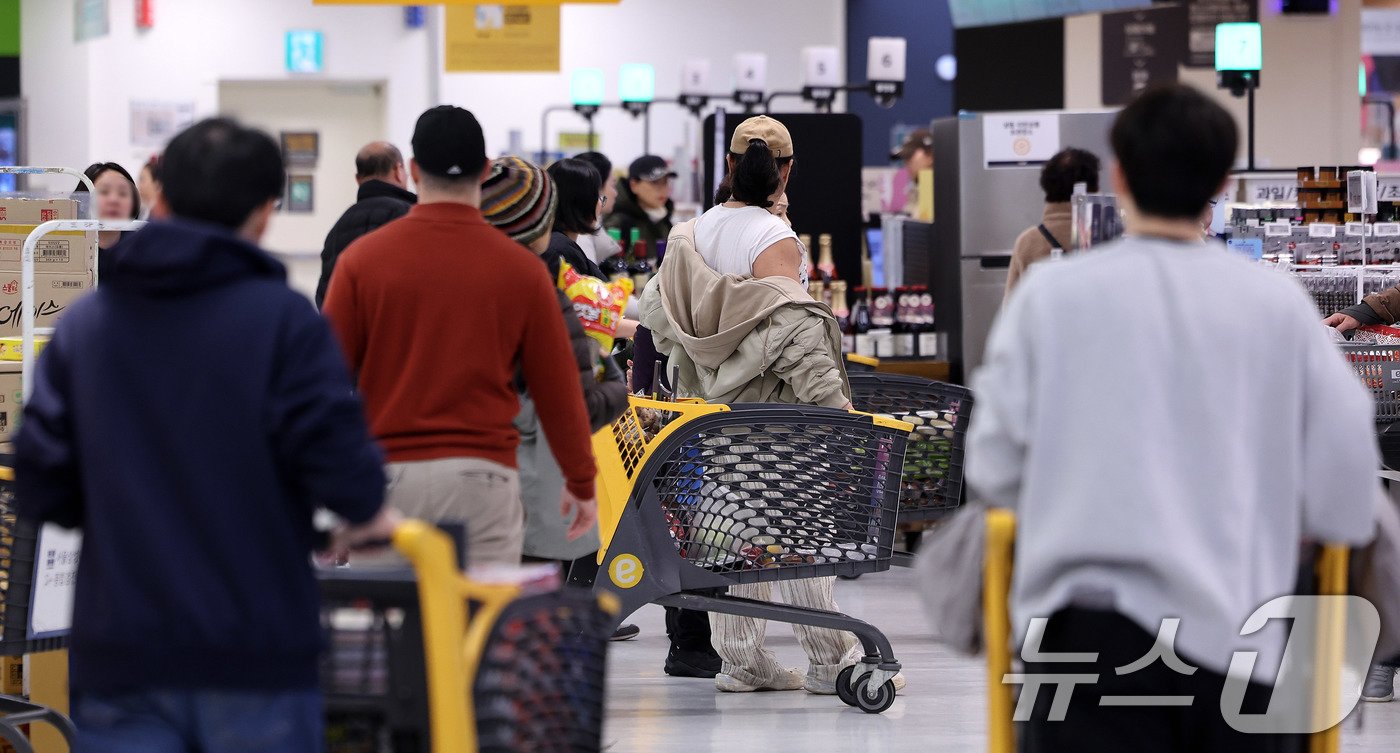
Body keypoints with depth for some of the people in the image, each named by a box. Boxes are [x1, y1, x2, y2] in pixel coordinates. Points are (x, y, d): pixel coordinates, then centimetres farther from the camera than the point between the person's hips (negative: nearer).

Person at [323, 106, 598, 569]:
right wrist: (581, 483, 17)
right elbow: (557, 388, 6)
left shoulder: (363, 258, 0)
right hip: (483, 476, 0)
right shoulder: (521, 269, 1)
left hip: (389, 475, 0)